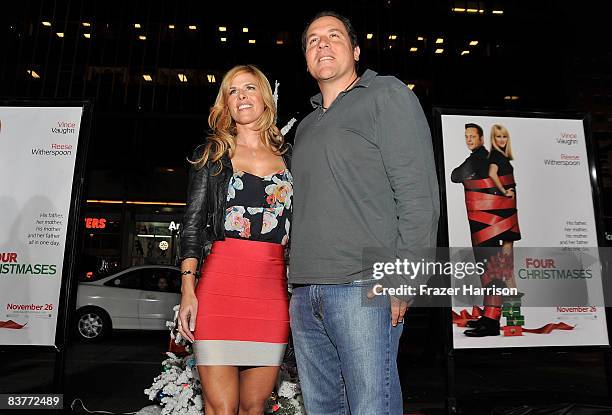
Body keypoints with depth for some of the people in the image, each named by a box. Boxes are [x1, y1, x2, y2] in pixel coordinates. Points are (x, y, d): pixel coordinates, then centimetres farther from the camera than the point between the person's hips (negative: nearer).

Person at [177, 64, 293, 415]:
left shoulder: (288, 157, 14)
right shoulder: (213, 154, 11)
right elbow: (193, 223, 4)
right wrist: (188, 289, -5)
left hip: (273, 287, 2)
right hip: (221, 282, -1)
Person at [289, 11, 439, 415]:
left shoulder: (387, 95, 4)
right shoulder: (306, 126, 23)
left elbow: (419, 192, -7)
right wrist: (299, 282, 14)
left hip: (363, 289, -6)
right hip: (305, 294, 7)